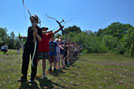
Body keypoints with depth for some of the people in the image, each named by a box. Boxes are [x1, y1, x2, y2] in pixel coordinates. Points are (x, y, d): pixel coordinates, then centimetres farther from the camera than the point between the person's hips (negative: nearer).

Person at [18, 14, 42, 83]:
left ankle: (32, 77, 9)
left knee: (34, 62, -1)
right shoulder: (29, 28, 16)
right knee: (25, 61, 6)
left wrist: (36, 33, -24)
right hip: (27, 46, 6)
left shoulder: (39, 29, -1)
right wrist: (23, 37, 18)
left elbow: (40, 39, -10)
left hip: (34, 47, -5)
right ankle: (24, 76, 17)